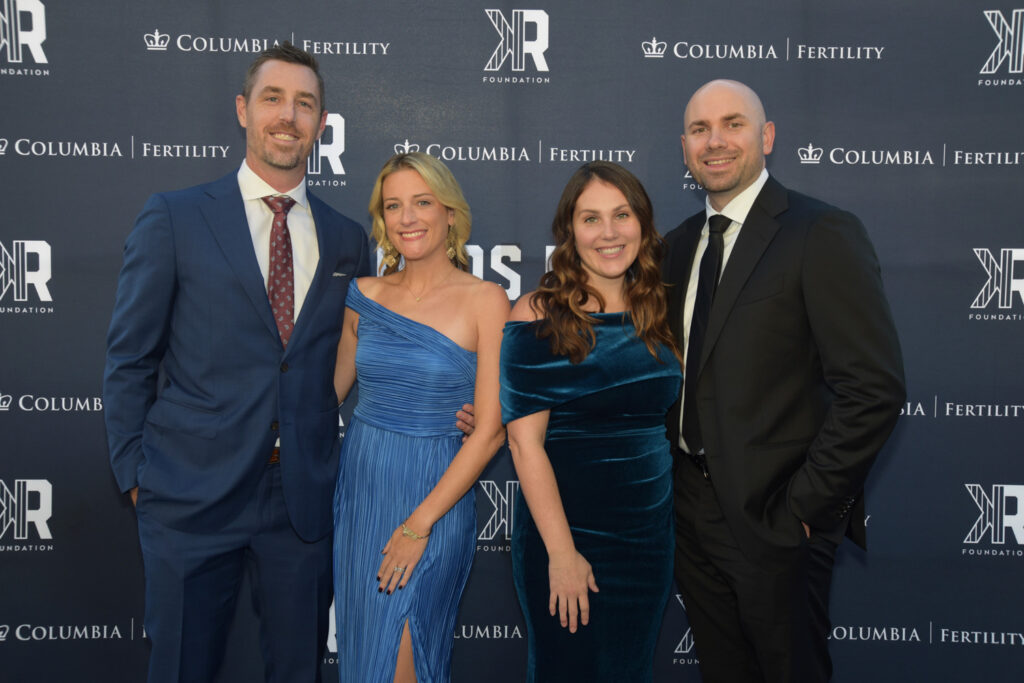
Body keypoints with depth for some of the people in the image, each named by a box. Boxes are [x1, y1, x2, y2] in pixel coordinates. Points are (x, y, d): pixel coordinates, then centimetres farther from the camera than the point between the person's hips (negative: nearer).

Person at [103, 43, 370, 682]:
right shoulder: (173, 218, -2)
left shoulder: (347, 240, 7)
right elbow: (130, 358, 1)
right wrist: (134, 471, -1)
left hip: (306, 497, 3)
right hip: (192, 492, -2)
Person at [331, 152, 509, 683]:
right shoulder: (365, 295, 3)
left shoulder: (483, 300, -10)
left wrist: (420, 523, -14)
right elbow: (329, 391, 15)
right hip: (358, 486, 4)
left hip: (435, 496, -4)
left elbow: (491, 429, -13)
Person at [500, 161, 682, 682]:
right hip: (568, 535, -5)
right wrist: (561, 553, -17)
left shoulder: (655, 313, 5)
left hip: (650, 535, 5)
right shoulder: (540, 316, -11)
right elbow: (526, 442, -15)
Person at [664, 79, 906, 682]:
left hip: (774, 517, -6)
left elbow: (875, 388, -19)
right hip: (694, 512, 6)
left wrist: (805, 506, -17)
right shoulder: (681, 243, 9)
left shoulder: (822, 234, -13)